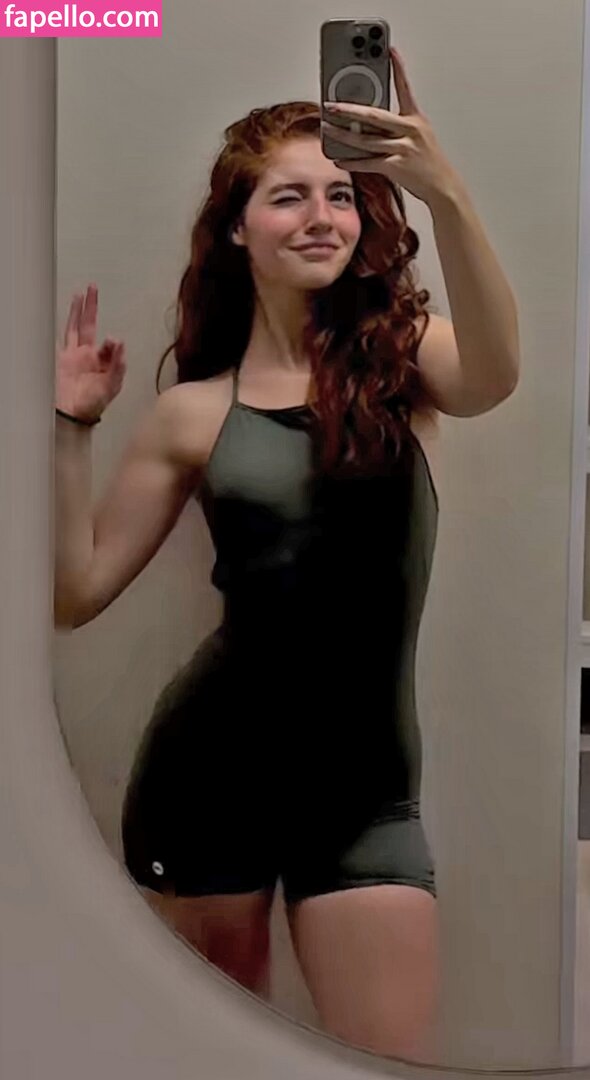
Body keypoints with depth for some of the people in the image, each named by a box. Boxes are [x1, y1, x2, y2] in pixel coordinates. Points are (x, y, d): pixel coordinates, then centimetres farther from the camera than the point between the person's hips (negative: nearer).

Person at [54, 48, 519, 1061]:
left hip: (366, 785, 0)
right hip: (209, 770, 1)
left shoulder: (401, 353, -1)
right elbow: (76, 592, 0)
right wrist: (69, 424, -6)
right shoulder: (192, 413, 0)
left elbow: (492, 379, -25)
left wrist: (444, 192, -37)